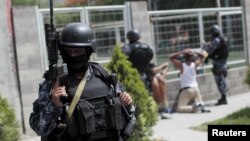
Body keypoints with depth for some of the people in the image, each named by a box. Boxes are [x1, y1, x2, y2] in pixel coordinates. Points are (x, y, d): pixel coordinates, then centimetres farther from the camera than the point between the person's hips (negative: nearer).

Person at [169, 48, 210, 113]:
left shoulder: (181, 65, -9)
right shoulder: (194, 64, 0)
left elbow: (171, 57, -1)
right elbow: (202, 57, 19)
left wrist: (182, 52, -5)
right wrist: (193, 52, 7)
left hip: (186, 90, -4)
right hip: (195, 88, 4)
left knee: (179, 108, -7)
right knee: (200, 102, 27)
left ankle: (193, 107, -30)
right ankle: (201, 106, -9)